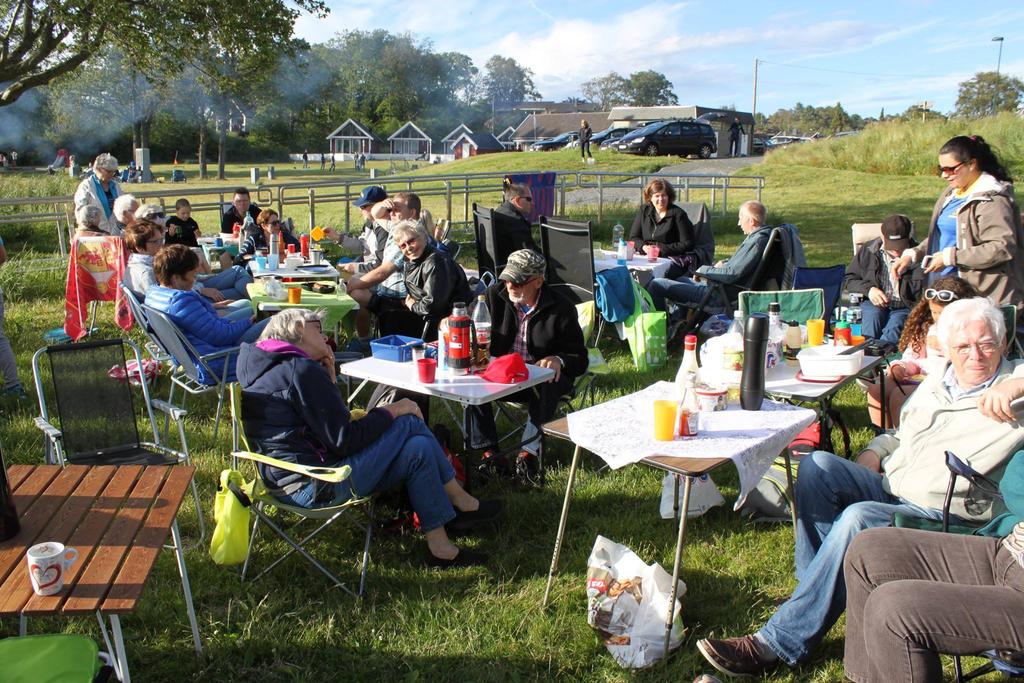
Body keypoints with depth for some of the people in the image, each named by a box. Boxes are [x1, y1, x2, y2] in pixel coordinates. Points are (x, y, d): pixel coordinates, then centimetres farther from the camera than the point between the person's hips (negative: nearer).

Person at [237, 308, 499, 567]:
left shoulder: (267, 368, 15)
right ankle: (462, 503, 6)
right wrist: (391, 411, -5)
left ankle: (439, 545, 6)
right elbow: (344, 441, -17)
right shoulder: (301, 370, -15)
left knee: (418, 448, 3)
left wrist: (328, 378, 9)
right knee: (408, 422, -9)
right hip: (318, 487, -10)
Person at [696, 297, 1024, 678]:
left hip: (945, 517, -7)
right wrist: (872, 456, 9)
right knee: (817, 465, -15)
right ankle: (820, 594, -13)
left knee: (858, 518, -33)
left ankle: (779, 644, -28)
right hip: (888, 489, 7)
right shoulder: (936, 383, 19)